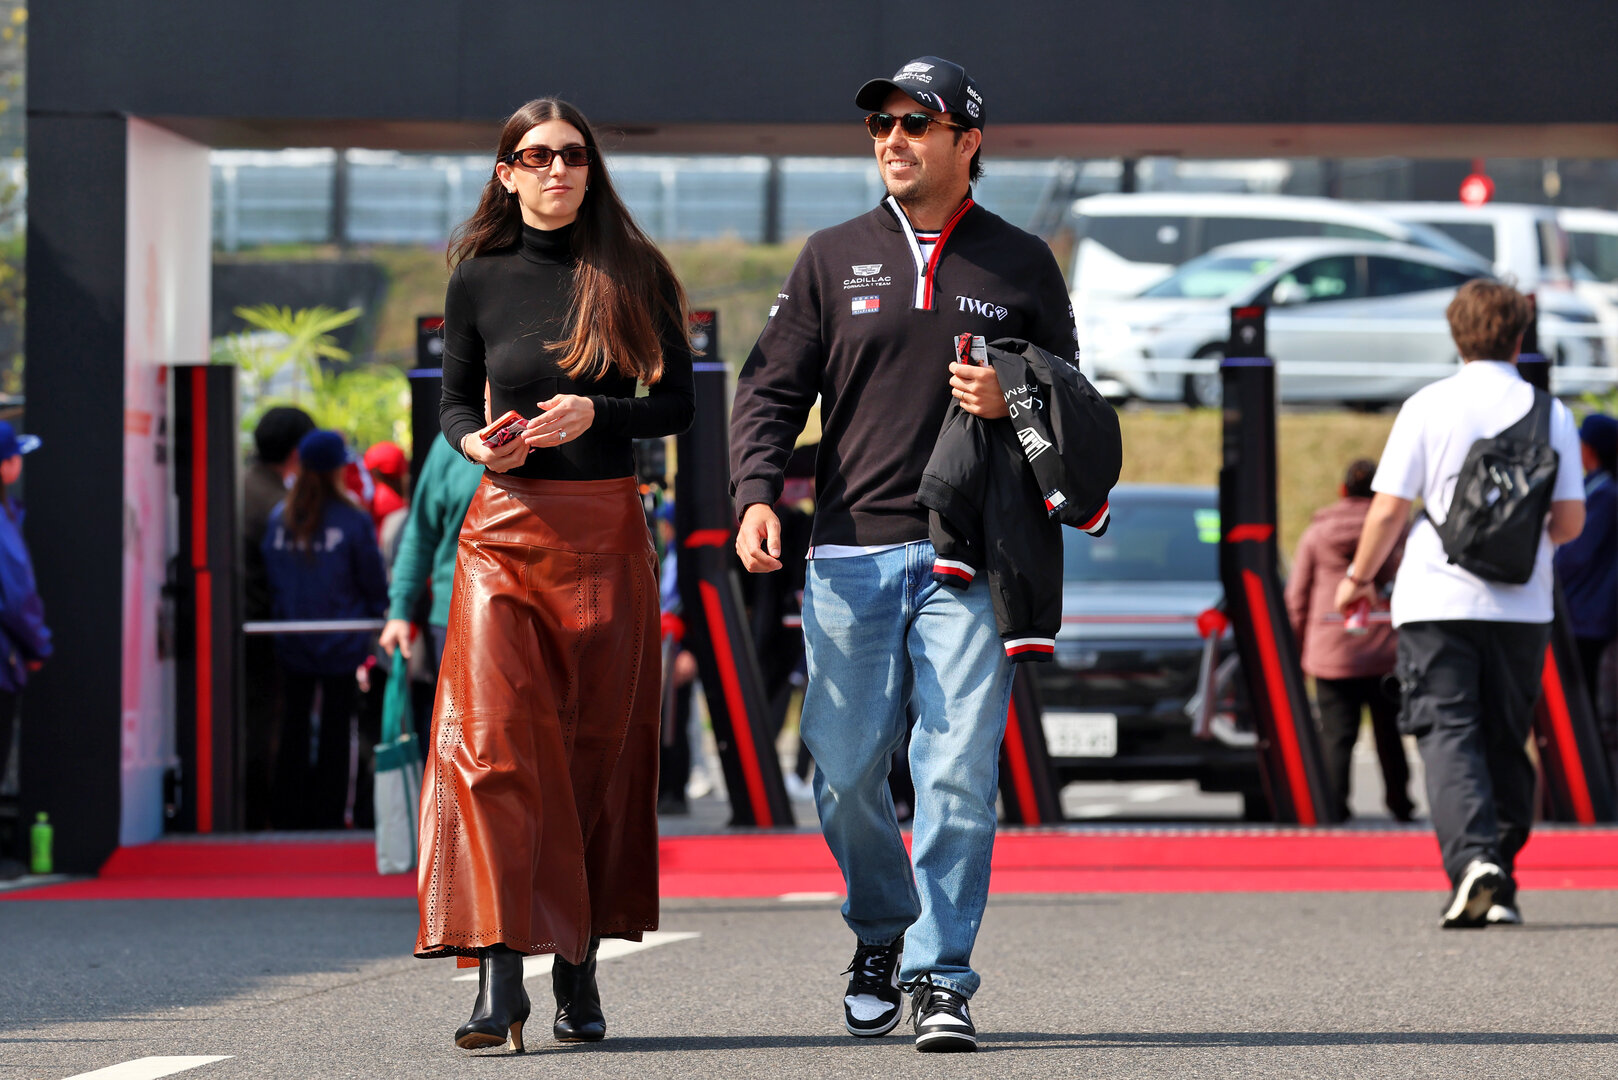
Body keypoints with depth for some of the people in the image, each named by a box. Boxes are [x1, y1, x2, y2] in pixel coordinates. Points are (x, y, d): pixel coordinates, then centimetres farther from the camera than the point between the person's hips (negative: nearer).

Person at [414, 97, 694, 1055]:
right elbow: (456, 400, 13)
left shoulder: (631, 273, 4)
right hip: (505, 527, 0)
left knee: (597, 746, 3)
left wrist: (595, 413, -13)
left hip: (607, 530, 0)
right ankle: (499, 973, -18)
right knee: (489, 737, -13)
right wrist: (477, 443, -10)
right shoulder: (480, 278, 6)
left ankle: (580, 961, 13)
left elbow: (678, 401, 5)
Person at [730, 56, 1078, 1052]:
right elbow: (772, 388, 9)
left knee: (958, 772, -10)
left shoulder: (1021, 264, 10)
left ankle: (941, 977, -4)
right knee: (846, 771, 2)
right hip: (851, 552, 1)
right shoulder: (835, 259, 12)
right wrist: (757, 494, -8)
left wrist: (1011, 400, -8)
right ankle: (883, 935, 25)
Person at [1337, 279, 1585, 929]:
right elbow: (1570, 521, 4)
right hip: (1521, 604, 2)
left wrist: (1359, 577, 12)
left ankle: (1473, 857, -26)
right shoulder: (1550, 413, 3)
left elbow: (1388, 509, -5)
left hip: (1438, 600, -2)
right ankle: (1500, 886, 13)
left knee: (1449, 734, -5)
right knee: (1507, 741, 12)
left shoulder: (1428, 407, -4)